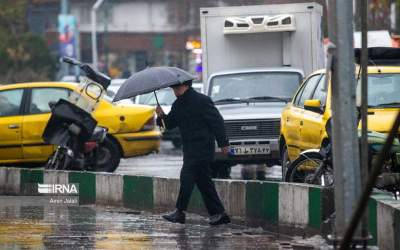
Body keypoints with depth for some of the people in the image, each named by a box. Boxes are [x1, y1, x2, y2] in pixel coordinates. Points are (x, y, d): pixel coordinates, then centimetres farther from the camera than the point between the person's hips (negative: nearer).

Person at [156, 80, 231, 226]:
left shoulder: (201, 101, -12)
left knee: (187, 177, -13)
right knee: (204, 182, 9)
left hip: (201, 147, -9)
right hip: (190, 149, 9)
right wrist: (162, 116, -8)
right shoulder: (178, 105, 13)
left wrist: (223, 143, -13)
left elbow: (217, 121, -12)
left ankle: (180, 212, -10)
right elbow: (170, 124, 14)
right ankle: (218, 214, 13)